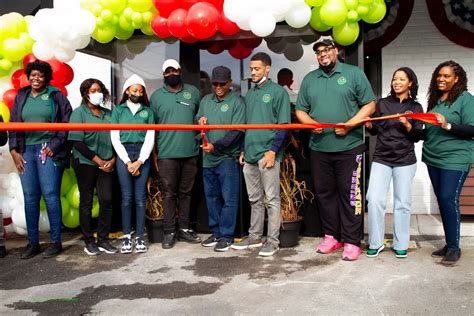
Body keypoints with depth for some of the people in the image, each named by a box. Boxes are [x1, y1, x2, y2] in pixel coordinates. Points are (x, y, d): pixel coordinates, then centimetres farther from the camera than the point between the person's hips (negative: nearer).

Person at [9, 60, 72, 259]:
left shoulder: (56, 96, 4)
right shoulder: (21, 97, 15)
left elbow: (66, 123, -1)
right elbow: (13, 125, 16)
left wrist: (54, 146, -8)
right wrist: (14, 150, 6)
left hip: (48, 151, -4)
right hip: (26, 151, 4)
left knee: (50, 195, -6)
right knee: (30, 197, 5)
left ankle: (56, 242, 4)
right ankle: (32, 242, 14)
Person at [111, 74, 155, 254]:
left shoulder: (148, 111, 11)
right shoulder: (118, 110, 9)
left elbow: (150, 138, 5)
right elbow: (115, 138, 3)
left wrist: (140, 161, -7)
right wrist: (128, 161, -6)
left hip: (143, 154, 1)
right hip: (124, 154, -1)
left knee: (140, 197, 0)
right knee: (126, 197, -1)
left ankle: (140, 237, 5)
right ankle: (126, 236, 5)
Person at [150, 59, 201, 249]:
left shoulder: (193, 92, 10)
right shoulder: (156, 96, 7)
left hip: (190, 153, 2)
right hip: (167, 153, -1)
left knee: (186, 192, 9)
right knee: (169, 193, 1)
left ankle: (184, 228, 19)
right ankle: (169, 232, 8)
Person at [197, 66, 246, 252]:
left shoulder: (237, 101, -5)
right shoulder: (205, 100, 13)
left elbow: (236, 132, -12)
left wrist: (216, 146, -19)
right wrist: (200, 121, -2)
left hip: (228, 157, -6)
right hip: (208, 158, 6)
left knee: (229, 198, -1)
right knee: (211, 197, 13)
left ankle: (226, 236, 8)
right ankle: (216, 232, 25)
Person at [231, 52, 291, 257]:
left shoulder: (278, 92, -2)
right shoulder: (249, 94, 17)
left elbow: (283, 124, -7)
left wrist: (273, 150, -15)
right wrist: (243, 150, 14)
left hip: (267, 153, -6)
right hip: (250, 155, 7)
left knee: (271, 199, -1)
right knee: (254, 199, 13)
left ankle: (273, 240, 6)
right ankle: (254, 236, 23)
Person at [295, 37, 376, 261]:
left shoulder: (354, 74, 2)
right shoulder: (309, 79, 14)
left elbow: (369, 105, -1)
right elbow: (300, 110, 14)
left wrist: (349, 124, -15)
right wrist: (310, 122, -8)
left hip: (349, 147, -4)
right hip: (319, 148, 4)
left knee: (349, 194, -1)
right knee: (324, 193, 10)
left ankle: (351, 241, 8)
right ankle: (331, 236, 23)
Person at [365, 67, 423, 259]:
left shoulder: (415, 107, 7)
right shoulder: (382, 103, 8)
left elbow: (417, 136, 1)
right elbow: (375, 131, 10)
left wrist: (407, 125, -17)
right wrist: (369, 125, -11)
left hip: (405, 160, 0)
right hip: (381, 158, 0)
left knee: (402, 202, 4)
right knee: (375, 199, -9)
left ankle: (400, 245, 17)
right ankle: (375, 243, 4)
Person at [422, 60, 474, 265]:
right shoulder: (435, 99, 13)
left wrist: (448, 126, -23)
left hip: (455, 159, -6)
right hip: (433, 159, 7)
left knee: (449, 200, -9)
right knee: (442, 201, 9)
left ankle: (454, 248, 3)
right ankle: (449, 244, 19)